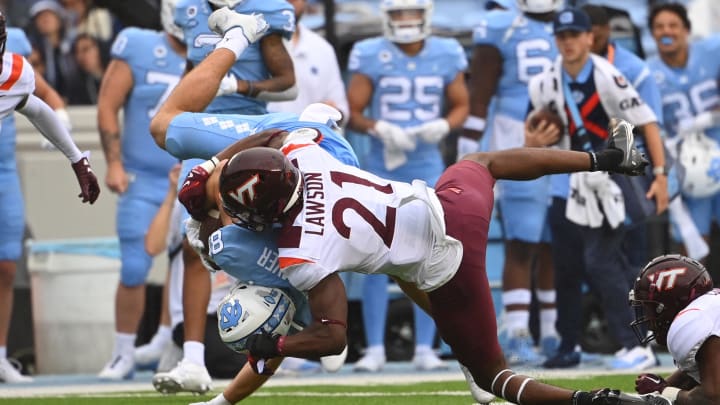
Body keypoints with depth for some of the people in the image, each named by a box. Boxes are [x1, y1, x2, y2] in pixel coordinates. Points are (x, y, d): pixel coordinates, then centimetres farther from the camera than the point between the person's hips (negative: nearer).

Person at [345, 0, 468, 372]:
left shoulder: (446, 56, 2)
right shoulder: (371, 56, -4)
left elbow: (460, 106, 11)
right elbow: (353, 113, -2)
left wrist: (443, 126, -10)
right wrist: (380, 129, -21)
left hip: (427, 166, 2)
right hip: (382, 167, -2)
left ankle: (424, 348, 7)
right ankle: (374, 349, 5)